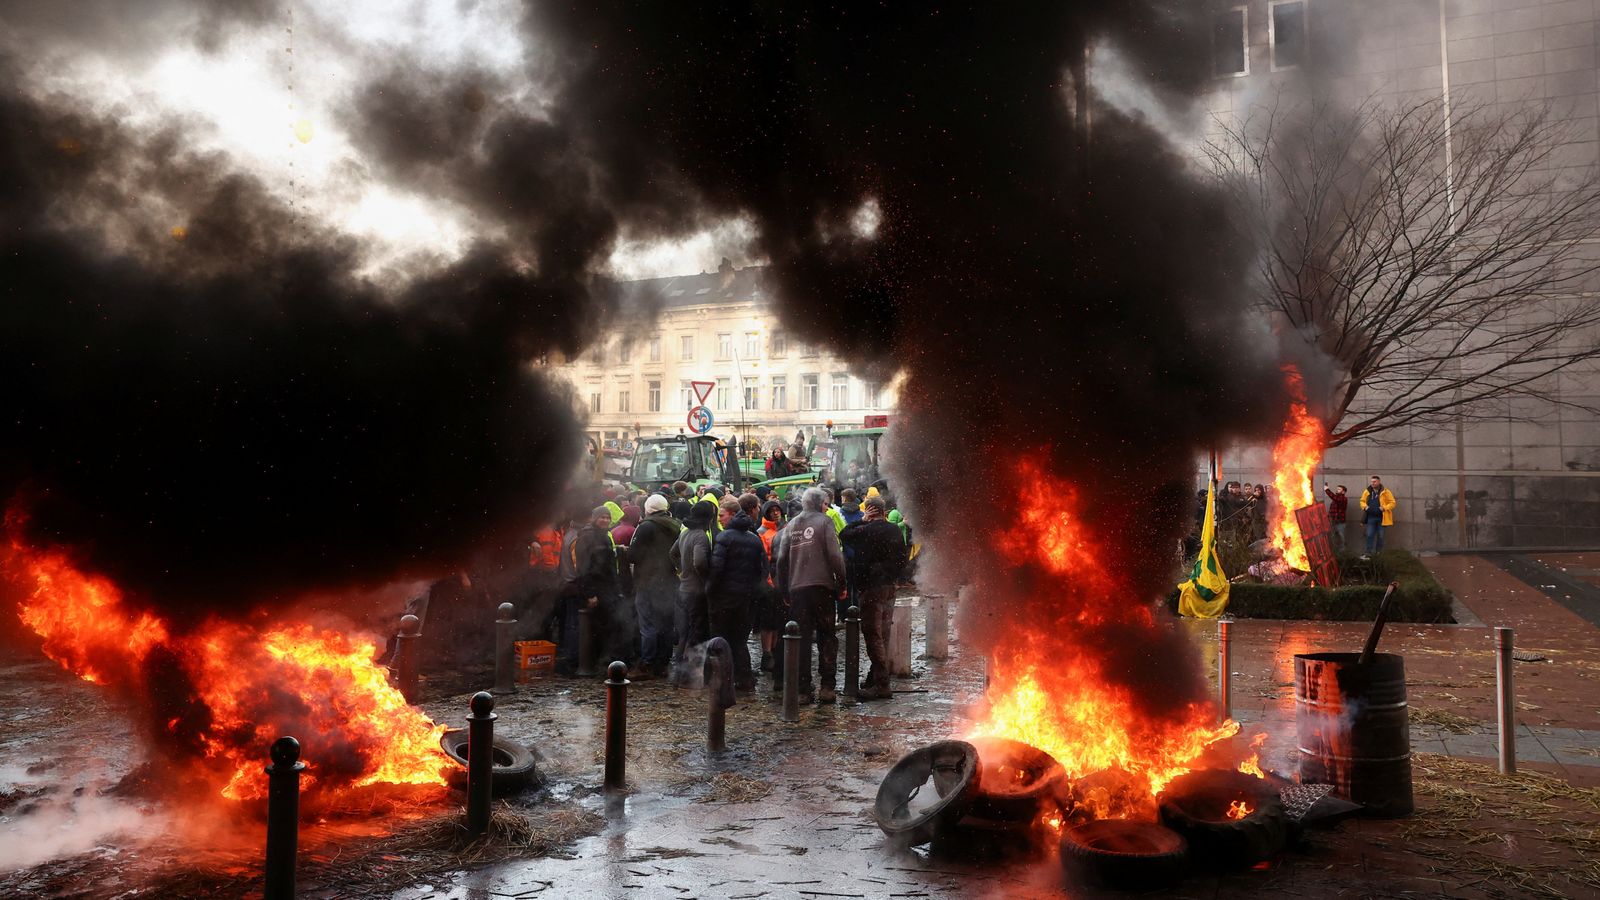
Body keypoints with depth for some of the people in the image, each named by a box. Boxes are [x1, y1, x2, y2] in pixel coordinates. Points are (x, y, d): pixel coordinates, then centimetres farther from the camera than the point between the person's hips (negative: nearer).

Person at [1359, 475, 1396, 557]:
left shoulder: (1385, 492, -4)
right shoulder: (1367, 492, 6)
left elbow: (1392, 503, -3)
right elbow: (1362, 501, 19)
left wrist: (1384, 508, -17)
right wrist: (1364, 506, -3)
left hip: (1381, 518, -2)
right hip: (1370, 517, 2)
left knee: (1380, 536, 7)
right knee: (1369, 536, -1)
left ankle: (1379, 553, 19)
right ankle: (1368, 554, 0)